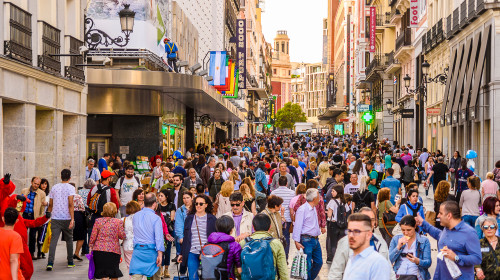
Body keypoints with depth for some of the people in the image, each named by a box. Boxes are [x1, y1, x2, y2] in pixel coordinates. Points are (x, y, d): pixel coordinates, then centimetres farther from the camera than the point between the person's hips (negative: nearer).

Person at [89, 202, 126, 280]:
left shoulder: (98, 221, 0)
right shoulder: (118, 222, -3)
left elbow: (93, 236, 0)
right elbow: (122, 236, -3)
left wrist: (90, 246, 13)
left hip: (99, 250, 1)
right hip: (113, 251, -1)